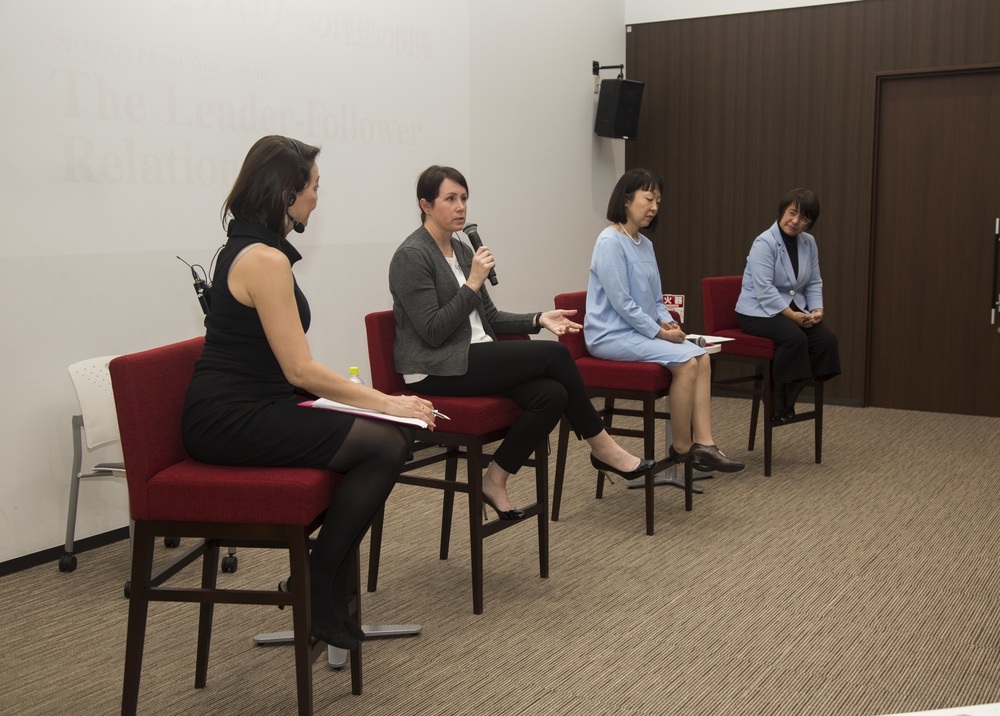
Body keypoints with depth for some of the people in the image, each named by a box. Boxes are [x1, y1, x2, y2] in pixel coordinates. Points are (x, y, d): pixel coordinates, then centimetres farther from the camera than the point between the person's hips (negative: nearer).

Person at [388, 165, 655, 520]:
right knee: (554, 354, -18)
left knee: (552, 394, -18)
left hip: (474, 358, 8)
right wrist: (472, 283, -19)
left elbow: (489, 318, 18)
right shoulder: (411, 256, -12)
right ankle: (602, 447, -1)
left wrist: (539, 319, 4)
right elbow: (433, 331, -18)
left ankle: (495, 479, -4)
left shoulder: (461, 250, 15)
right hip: (436, 370, -8)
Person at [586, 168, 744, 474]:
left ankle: (704, 444, -15)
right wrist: (658, 332, -15)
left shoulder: (645, 244, 12)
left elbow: (656, 298, 19)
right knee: (685, 361, -22)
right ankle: (681, 448, -7)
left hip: (643, 331, 8)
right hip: (612, 335, -8)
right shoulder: (610, 241, -14)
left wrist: (667, 323, -1)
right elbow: (621, 302, -19)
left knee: (701, 356, -11)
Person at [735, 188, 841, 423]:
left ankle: (788, 400, -6)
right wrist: (792, 315, -25)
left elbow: (814, 282, 11)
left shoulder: (809, 243, 8)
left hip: (794, 308, 7)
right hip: (758, 312, -7)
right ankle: (777, 405, -13)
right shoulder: (764, 243, -14)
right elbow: (764, 290, -22)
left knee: (827, 338, -19)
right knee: (795, 338, -33)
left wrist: (817, 309, -7)